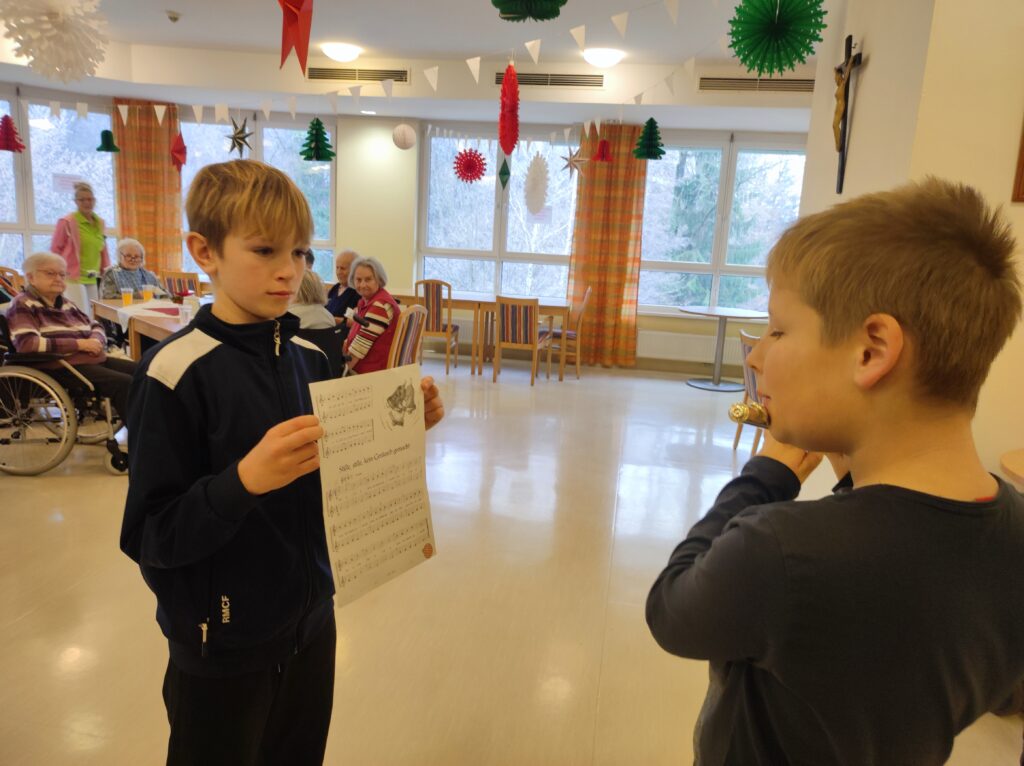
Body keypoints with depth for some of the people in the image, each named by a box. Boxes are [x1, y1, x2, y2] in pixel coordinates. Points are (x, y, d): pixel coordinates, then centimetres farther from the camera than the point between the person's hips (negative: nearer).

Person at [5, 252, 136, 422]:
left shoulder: (64, 303, 20)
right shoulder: (23, 304, -3)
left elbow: (95, 326, 26)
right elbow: (26, 344, -18)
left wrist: (96, 340, -1)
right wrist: (78, 344, -18)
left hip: (94, 359, 8)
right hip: (61, 367, -8)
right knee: (124, 384, -28)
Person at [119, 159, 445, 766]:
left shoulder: (310, 358, -1)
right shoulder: (177, 371, -18)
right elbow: (148, 535, -18)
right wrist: (245, 480, -34)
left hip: (309, 619, 6)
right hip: (222, 645, -5)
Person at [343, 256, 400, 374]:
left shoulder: (380, 305, -19)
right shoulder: (365, 300, 12)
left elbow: (361, 343, -20)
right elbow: (353, 336, 19)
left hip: (374, 373, -9)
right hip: (361, 366, 9)